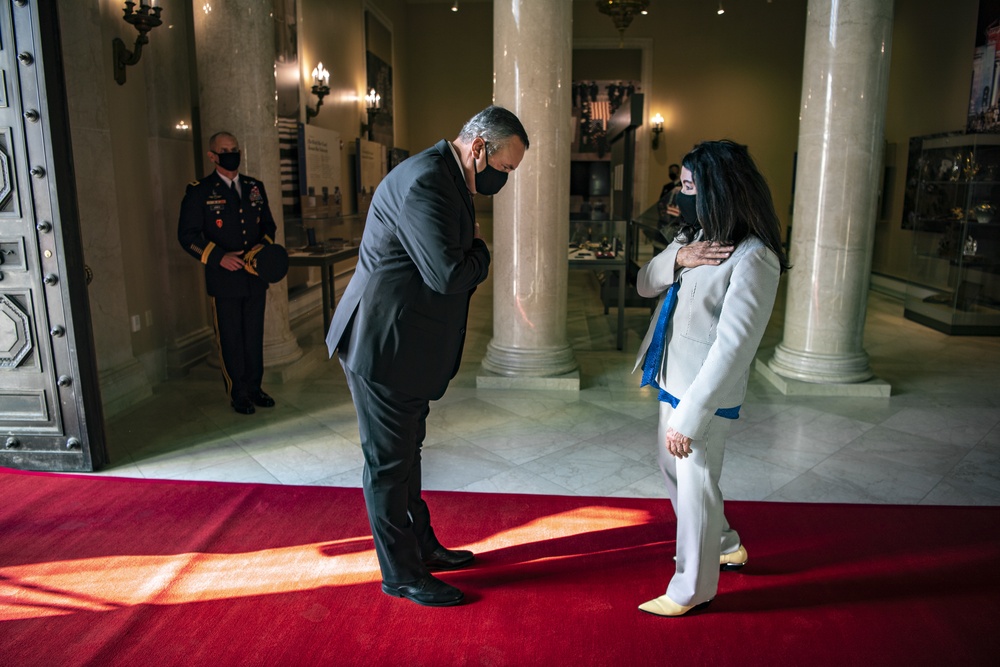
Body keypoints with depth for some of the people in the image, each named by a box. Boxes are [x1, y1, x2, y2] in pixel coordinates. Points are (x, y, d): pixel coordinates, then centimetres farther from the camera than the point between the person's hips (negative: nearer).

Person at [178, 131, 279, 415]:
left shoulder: (255, 187, 11)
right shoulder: (199, 192, -3)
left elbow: (268, 224, 18)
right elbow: (187, 235, -5)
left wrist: (264, 245, -4)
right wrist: (219, 257, -17)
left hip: (255, 277, 4)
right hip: (224, 280, -4)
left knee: (254, 336, 12)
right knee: (231, 340, 4)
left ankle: (254, 387, 25)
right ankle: (238, 394, 16)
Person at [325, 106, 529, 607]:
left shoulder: (444, 176, 12)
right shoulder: (424, 182, -23)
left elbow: (452, 266, 14)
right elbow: (448, 274, -28)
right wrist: (481, 251, -11)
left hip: (405, 344, 11)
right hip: (383, 346, -11)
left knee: (405, 453, 22)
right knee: (389, 462, 5)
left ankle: (421, 546, 39)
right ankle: (402, 575, 21)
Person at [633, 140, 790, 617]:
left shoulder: (753, 259, -23)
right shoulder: (695, 235, 5)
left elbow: (732, 348, -27)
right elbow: (644, 284, 6)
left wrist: (690, 417, -27)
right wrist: (677, 260, -16)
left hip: (707, 395, -9)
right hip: (674, 381, 10)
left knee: (696, 484, 6)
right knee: (673, 467, 24)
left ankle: (692, 589, 28)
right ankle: (726, 547, 47)